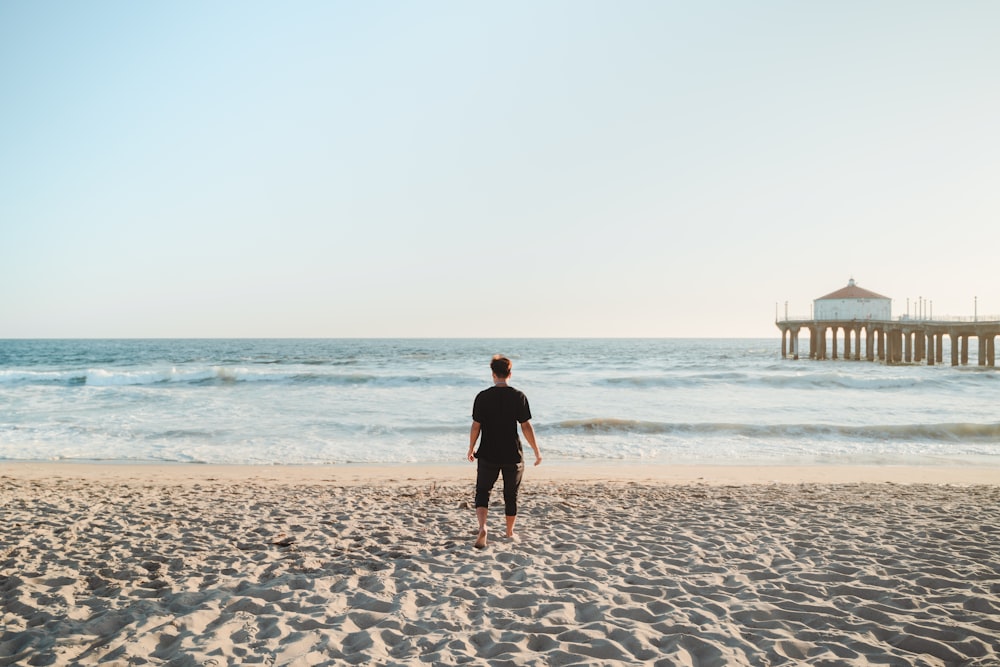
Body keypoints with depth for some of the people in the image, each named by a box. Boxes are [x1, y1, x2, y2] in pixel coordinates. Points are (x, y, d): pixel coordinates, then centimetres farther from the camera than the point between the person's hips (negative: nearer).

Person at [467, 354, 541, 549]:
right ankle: (510, 532, 28)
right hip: (512, 455, 0)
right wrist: (537, 451, 0)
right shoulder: (518, 397, -7)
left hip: (488, 455, 0)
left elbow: (476, 426, -4)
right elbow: (526, 426, -8)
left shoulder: (483, 397, -6)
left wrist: (471, 449, 10)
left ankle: (482, 527, -12)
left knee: (482, 492, 10)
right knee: (511, 495, 16)